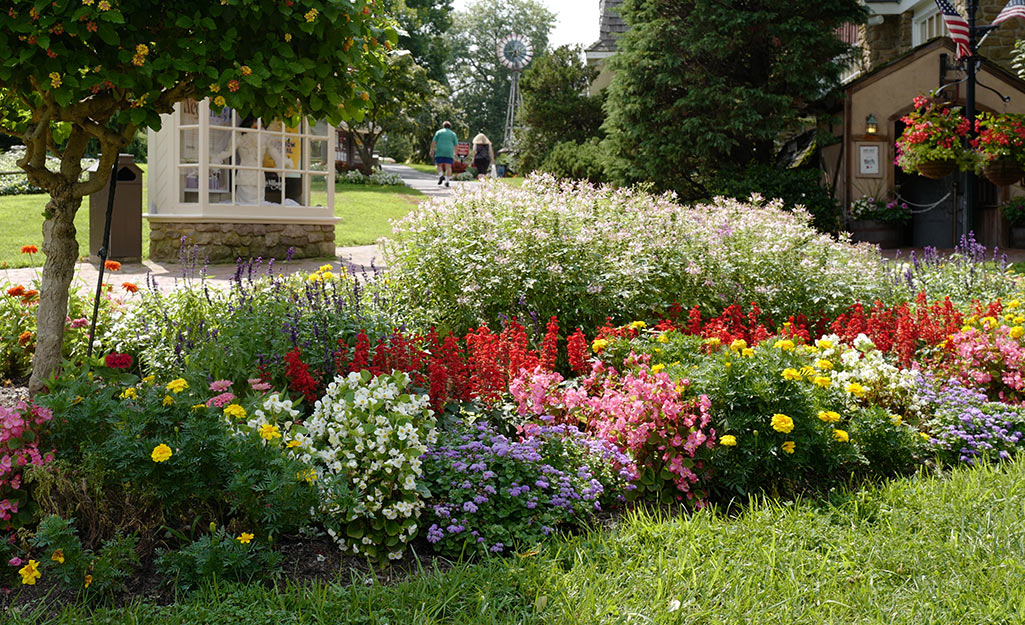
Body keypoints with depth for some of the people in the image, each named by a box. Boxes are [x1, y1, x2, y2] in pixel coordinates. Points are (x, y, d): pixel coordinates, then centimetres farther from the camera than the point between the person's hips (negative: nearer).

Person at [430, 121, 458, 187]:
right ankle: (447, 181, -10)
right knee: (448, 167, 1)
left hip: (440, 152, -1)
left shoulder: (439, 132, 9)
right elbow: (456, 145, 6)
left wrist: (432, 150, -1)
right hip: (449, 152, 1)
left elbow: (434, 142, -1)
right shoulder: (453, 134, 12)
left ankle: (441, 176, -17)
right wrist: (455, 154, 13)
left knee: (439, 166, 9)